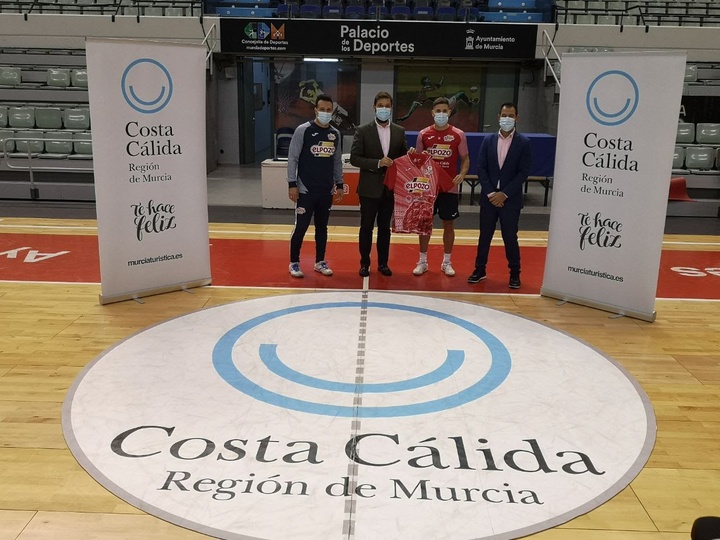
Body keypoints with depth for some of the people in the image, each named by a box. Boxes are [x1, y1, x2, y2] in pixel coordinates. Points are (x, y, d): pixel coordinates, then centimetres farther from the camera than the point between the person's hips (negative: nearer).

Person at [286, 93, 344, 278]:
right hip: (305, 191, -4)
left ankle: (320, 262, 24)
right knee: (301, 227, 0)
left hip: (327, 191, 4)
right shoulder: (303, 130, -7)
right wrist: (292, 184, -11)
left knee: (322, 227, 12)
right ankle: (294, 263, 13)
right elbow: (292, 158, -7)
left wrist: (339, 185, 12)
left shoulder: (335, 134, 7)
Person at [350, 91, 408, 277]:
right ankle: (364, 263, 17)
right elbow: (354, 158, -9)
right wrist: (377, 163, -19)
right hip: (369, 188, -2)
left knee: (385, 227, 11)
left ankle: (383, 263, 21)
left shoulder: (400, 131, 6)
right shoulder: (363, 131, -3)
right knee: (366, 227, 6)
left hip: (390, 188, 3)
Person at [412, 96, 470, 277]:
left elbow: (465, 159, 2)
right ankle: (423, 261, 19)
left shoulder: (458, 135, -3)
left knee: (448, 224, 6)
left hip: (449, 187, -1)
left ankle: (446, 262, 19)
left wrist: (462, 174, -17)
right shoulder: (423, 134, 0)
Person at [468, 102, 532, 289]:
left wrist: (504, 194, -13)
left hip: (510, 199, -2)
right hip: (488, 197, 2)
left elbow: (523, 172, -8)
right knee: (485, 235, 9)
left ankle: (515, 273, 18)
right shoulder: (488, 140, 4)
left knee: (510, 237, 3)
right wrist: (490, 193, -9)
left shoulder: (524, 142, -3)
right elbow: (481, 168, 1)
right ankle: (480, 269, 21)